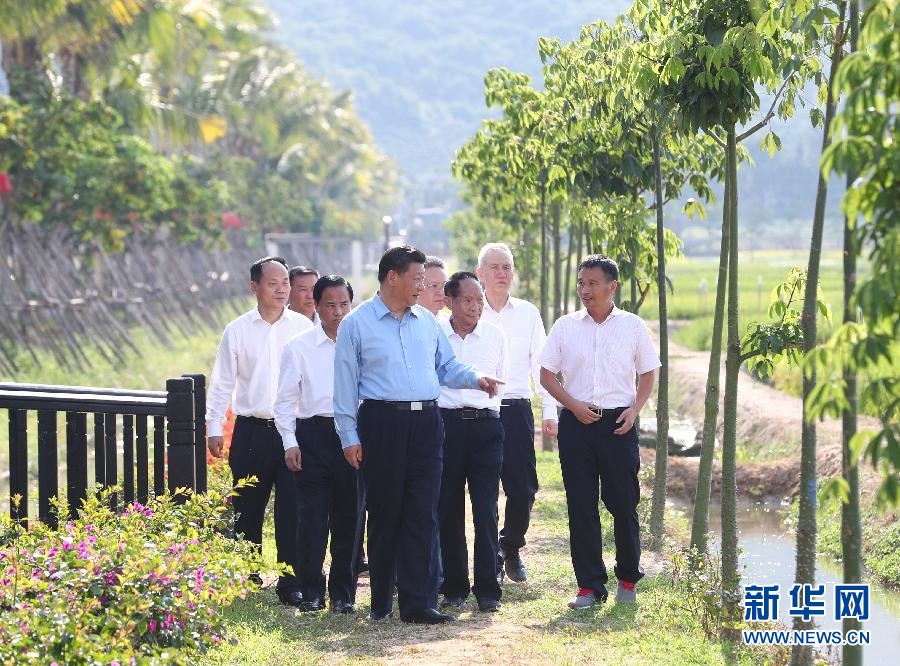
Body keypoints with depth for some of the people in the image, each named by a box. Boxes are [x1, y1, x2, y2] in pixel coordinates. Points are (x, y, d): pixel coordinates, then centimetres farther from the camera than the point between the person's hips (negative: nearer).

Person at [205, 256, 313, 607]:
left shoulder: (303, 327, 2)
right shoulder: (238, 331, 3)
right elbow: (222, 383, 7)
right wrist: (214, 428, 4)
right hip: (251, 430, 1)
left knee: (291, 508, -5)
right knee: (247, 508, 9)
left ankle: (290, 582, 0)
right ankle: (245, 576, 24)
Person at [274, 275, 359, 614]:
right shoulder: (299, 347, 4)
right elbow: (285, 399, 6)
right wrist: (290, 442, -2)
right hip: (313, 433, -1)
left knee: (348, 518, 5)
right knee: (311, 518, -3)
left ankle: (343, 593, 14)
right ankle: (311, 592, 5)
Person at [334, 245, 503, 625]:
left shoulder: (427, 322, 14)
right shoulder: (357, 324, 1)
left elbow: (447, 367, 18)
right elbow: (346, 384, 0)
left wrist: (475, 379, -2)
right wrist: (349, 437, -4)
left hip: (426, 423, 4)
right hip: (381, 423, -4)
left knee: (423, 514, -1)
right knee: (384, 514, 3)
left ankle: (418, 603, -1)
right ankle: (381, 602, 14)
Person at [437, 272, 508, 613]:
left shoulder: (496, 336, 8)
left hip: (485, 425, 0)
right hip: (445, 424, 0)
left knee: (486, 511, -5)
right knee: (448, 511, 3)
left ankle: (487, 590, -1)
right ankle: (454, 588, 12)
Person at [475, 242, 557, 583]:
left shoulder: (528, 313, 9)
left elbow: (541, 365, 10)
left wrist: (550, 410, 4)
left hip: (517, 410, 1)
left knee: (523, 489, -2)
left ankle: (511, 548, 22)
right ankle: (491, 559, 11)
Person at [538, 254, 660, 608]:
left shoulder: (632, 326, 4)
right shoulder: (565, 326, 5)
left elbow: (647, 373, 10)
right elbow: (547, 374, 7)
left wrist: (635, 409, -5)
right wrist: (573, 405, -8)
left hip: (618, 423, -1)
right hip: (576, 421, 1)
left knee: (624, 503, 1)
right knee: (581, 506, 1)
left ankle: (628, 579, 18)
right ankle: (590, 585, 6)